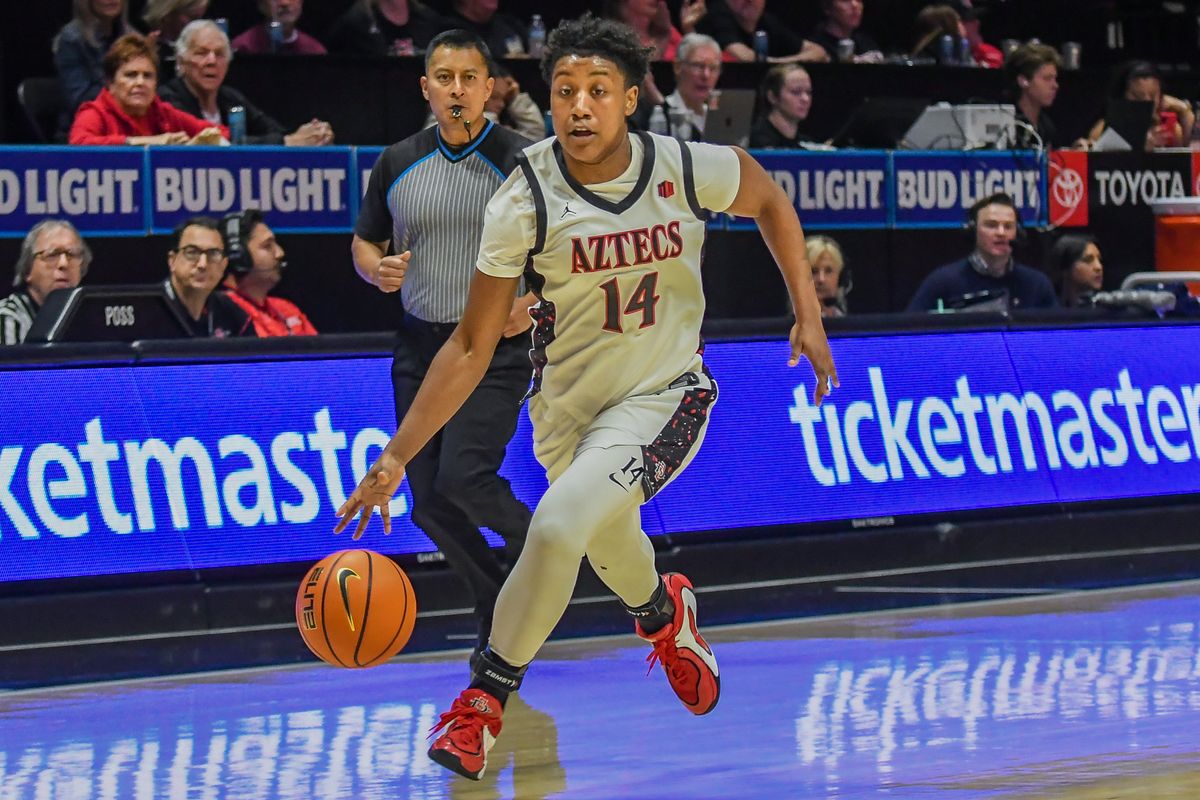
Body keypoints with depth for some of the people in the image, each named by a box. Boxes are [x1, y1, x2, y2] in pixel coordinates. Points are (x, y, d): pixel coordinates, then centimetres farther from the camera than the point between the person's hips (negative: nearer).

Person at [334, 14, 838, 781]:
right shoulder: (525, 200, -18)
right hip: (568, 402, 2)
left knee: (558, 525, -24)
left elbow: (770, 202, 8)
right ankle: (665, 615, 57)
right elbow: (473, 345, -12)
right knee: (610, 545, 21)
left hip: (664, 396, -2)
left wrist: (809, 315, 3)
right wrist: (397, 455, -17)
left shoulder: (687, 169, -16)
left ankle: (484, 699, -6)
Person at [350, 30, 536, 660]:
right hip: (420, 346, 5)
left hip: (495, 348, -5)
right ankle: (502, 617, 19)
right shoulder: (398, 163, 6)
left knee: (462, 479, -22)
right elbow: (365, 243, 17)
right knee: (429, 506, 2)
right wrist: (377, 270, -6)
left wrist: (536, 301, -18)